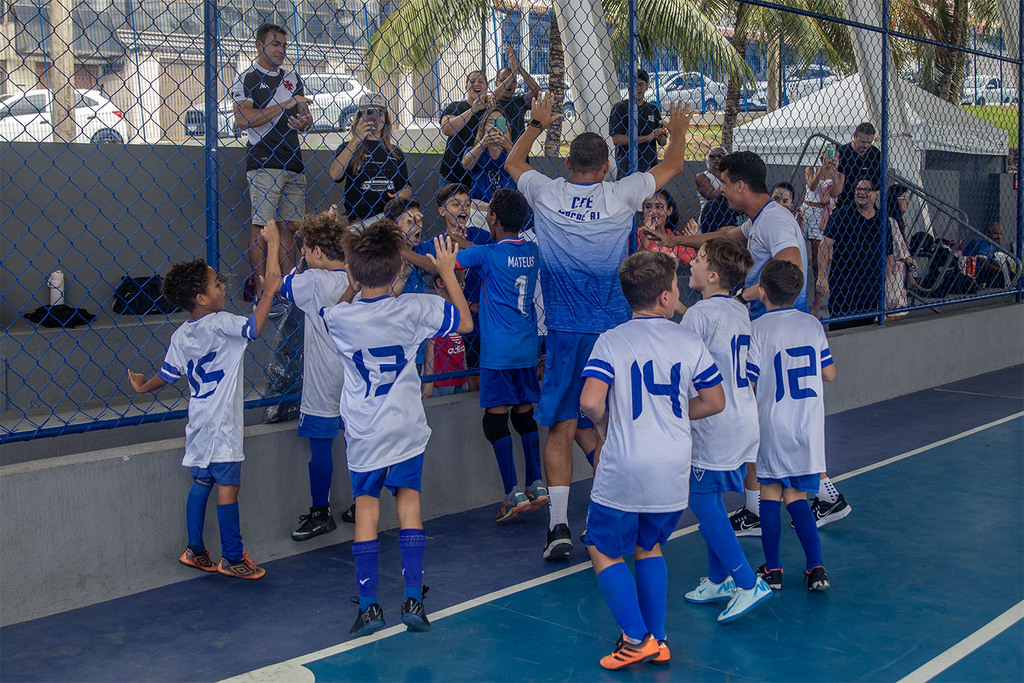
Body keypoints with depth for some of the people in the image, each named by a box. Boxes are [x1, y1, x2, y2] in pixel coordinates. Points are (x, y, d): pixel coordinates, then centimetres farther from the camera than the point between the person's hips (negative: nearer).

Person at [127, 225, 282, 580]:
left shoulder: (180, 336, 5)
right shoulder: (219, 324, -18)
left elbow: (167, 375, 10)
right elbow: (255, 327, -34)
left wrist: (142, 387, 36)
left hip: (198, 419, 8)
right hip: (221, 423, -8)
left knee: (201, 482, 15)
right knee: (228, 487, 0)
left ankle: (195, 551, 23)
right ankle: (233, 558, 8)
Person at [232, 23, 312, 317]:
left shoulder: (293, 79, 18)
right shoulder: (246, 79, 0)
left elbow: (305, 117, 22)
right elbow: (243, 119, -12)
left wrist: (303, 121, -3)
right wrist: (283, 106, -12)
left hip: (293, 162, 6)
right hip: (264, 163, -6)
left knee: (289, 226, 6)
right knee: (261, 225, -8)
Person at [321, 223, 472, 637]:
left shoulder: (339, 319, -14)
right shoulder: (416, 309, -14)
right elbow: (465, 323, 3)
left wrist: (355, 283, 8)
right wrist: (447, 271, 9)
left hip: (363, 432, -1)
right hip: (407, 425, 1)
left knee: (366, 509, 6)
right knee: (409, 502, 11)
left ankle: (369, 604, 4)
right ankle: (413, 598, 6)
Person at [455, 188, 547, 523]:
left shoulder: (488, 254, -12)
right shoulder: (531, 251, 6)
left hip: (499, 351, -6)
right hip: (528, 346, 6)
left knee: (496, 417, -1)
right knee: (525, 414, 14)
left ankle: (514, 492, -4)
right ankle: (537, 484, 15)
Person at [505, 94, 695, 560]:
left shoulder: (546, 193, -2)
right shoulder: (621, 196, -4)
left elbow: (512, 163, 21)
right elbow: (672, 167, 13)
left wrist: (537, 124, 34)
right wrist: (679, 131, 31)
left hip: (563, 333, 0)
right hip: (612, 330, 0)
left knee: (561, 429, 4)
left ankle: (559, 525, -3)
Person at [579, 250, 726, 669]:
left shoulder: (611, 342, -8)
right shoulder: (690, 342, 1)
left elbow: (590, 402, -19)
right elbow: (714, 402, 8)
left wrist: (605, 424, 2)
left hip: (623, 472, -4)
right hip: (674, 473, 4)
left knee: (603, 552, 13)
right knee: (649, 546, 24)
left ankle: (636, 639, 4)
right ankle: (657, 641, 24)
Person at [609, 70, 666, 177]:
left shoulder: (653, 109, 15)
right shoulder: (619, 108, 0)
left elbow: (663, 142, 17)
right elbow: (616, 140, -12)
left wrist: (660, 135, -9)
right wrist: (648, 137, -12)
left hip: (650, 168, 4)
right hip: (626, 167, -4)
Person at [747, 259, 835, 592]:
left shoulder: (757, 330, -11)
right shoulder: (813, 324, 2)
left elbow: (748, 384, -12)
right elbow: (829, 374, 8)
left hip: (771, 425, -4)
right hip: (809, 427, 4)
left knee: (770, 496, 8)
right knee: (796, 497, 12)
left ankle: (772, 569, 12)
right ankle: (816, 567, 4)